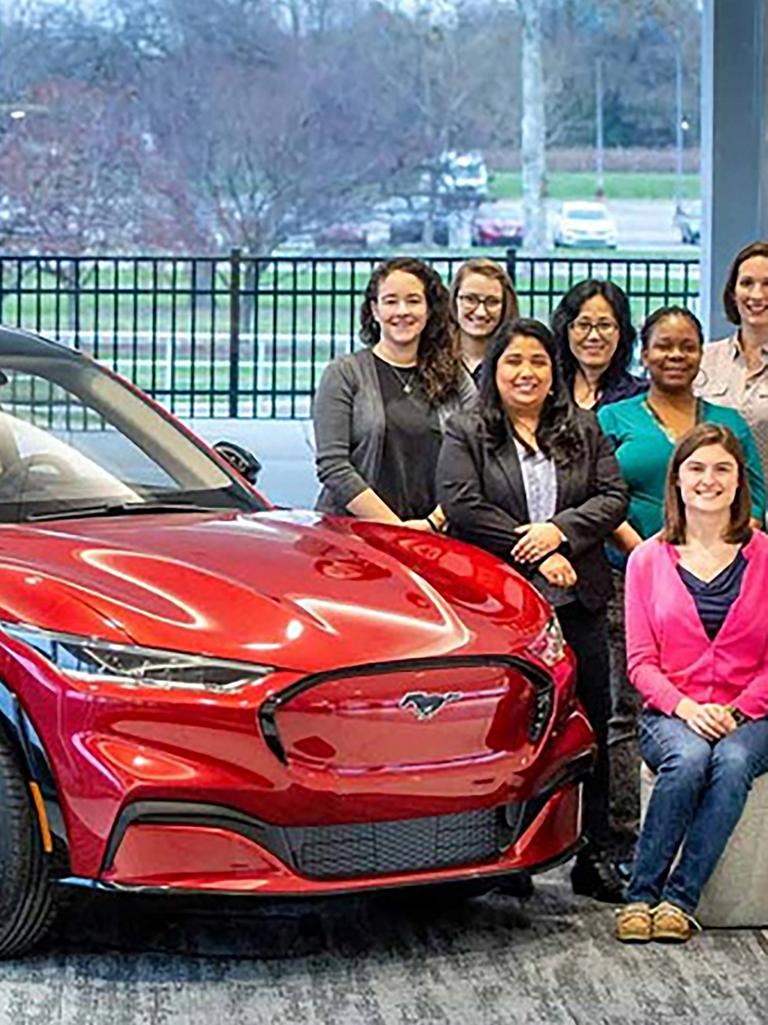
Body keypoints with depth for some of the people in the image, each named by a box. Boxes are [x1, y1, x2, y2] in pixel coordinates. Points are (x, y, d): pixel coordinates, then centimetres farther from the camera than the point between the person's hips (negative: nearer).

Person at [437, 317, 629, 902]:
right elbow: (462, 508, -7)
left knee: (589, 726, 4)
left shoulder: (584, 431, 16)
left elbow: (613, 497, 7)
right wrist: (537, 555, -11)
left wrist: (560, 530, -11)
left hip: (578, 601, 3)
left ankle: (595, 854, 10)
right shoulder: (466, 435, 5)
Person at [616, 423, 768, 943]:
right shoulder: (649, 559, 8)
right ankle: (641, 895, -23)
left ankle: (680, 900, -27)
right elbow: (641, 661, 5)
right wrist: (684, 707, -12)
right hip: (671, 713, 0)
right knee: (688, 759, -34)